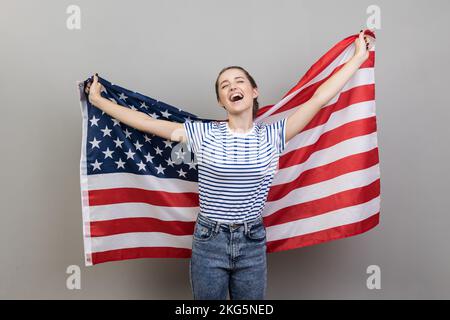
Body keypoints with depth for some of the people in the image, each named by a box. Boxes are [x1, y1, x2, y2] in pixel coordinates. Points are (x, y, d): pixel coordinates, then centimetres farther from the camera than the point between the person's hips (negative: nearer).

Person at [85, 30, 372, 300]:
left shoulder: (272, 135, -4)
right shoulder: (204, 134, -6)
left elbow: (319, 99, -3)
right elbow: (146, 122, -3)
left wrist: (359, 56, 1)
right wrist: (98, 100, 2)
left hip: (252, 243, 1)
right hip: (208, 242, -1)